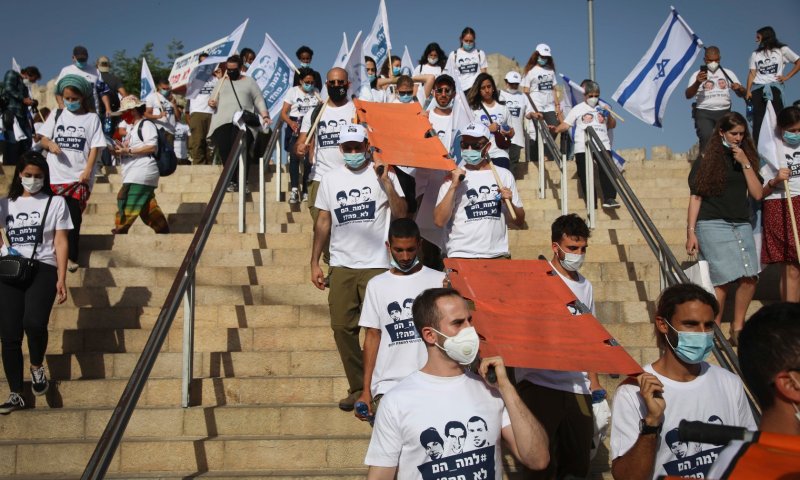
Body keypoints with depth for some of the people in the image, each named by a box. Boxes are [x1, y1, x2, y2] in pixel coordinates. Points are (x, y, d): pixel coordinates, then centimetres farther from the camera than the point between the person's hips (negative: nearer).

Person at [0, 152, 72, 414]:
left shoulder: (55, 202, 7)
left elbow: (60, 242, 3)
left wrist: (61, 279, -4)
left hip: (43, 268, -3)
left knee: (34, 322, -26)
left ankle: (37, 366, 4)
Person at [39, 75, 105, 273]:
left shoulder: (92, 118, 4)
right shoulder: (56, 115, 10)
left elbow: (95, 147, 0)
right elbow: (43, 139, 10)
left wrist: (88, 170, -11)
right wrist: (50, 144, -14)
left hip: (79, 177, -2)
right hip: (55, 176, 2)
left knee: (74, 218, -2)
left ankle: (72, 257, 8)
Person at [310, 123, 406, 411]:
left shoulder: (383, 174, 0)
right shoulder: (331, 179, 10)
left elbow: (401, 215, -8)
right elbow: (323, 221, 13)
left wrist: (386, 182, -18)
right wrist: (315, 262, 11)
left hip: (376, 265, -4)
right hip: (341, 265, 4)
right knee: (342, 327, 4)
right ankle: (357, 387, 18)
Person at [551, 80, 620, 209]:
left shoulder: (603, 108, 17)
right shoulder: (577, 109, 10)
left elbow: (612, 125, 18)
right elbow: (566, 124, 2)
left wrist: (609, 115, 0)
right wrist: (556, 129, -18)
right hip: (583, 147, -1)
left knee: (606, 171, -10)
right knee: (585, 174, -2)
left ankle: (609, 198, -9)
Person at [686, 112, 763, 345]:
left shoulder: (747, 158, 16)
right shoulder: (707, 159, 4)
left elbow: (757, 194, 5)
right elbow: (696, 197, 0)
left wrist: (745, 163, -4)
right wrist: (691, 232, -6)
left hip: (741, 225, 4)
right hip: (713, 225, -4)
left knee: (750, 276, -10)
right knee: (724, 278, -14)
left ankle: (737, 328, 5)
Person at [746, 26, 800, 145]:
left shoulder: (782, 50, 9)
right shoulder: (755, 54, 17)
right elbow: (752, 73, 8)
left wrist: (787, 77, 0)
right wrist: (748, 91, -5)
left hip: (774, 87, -3)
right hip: (757, 88, 3)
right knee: (757, 120, -5)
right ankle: (756, 146, -7)